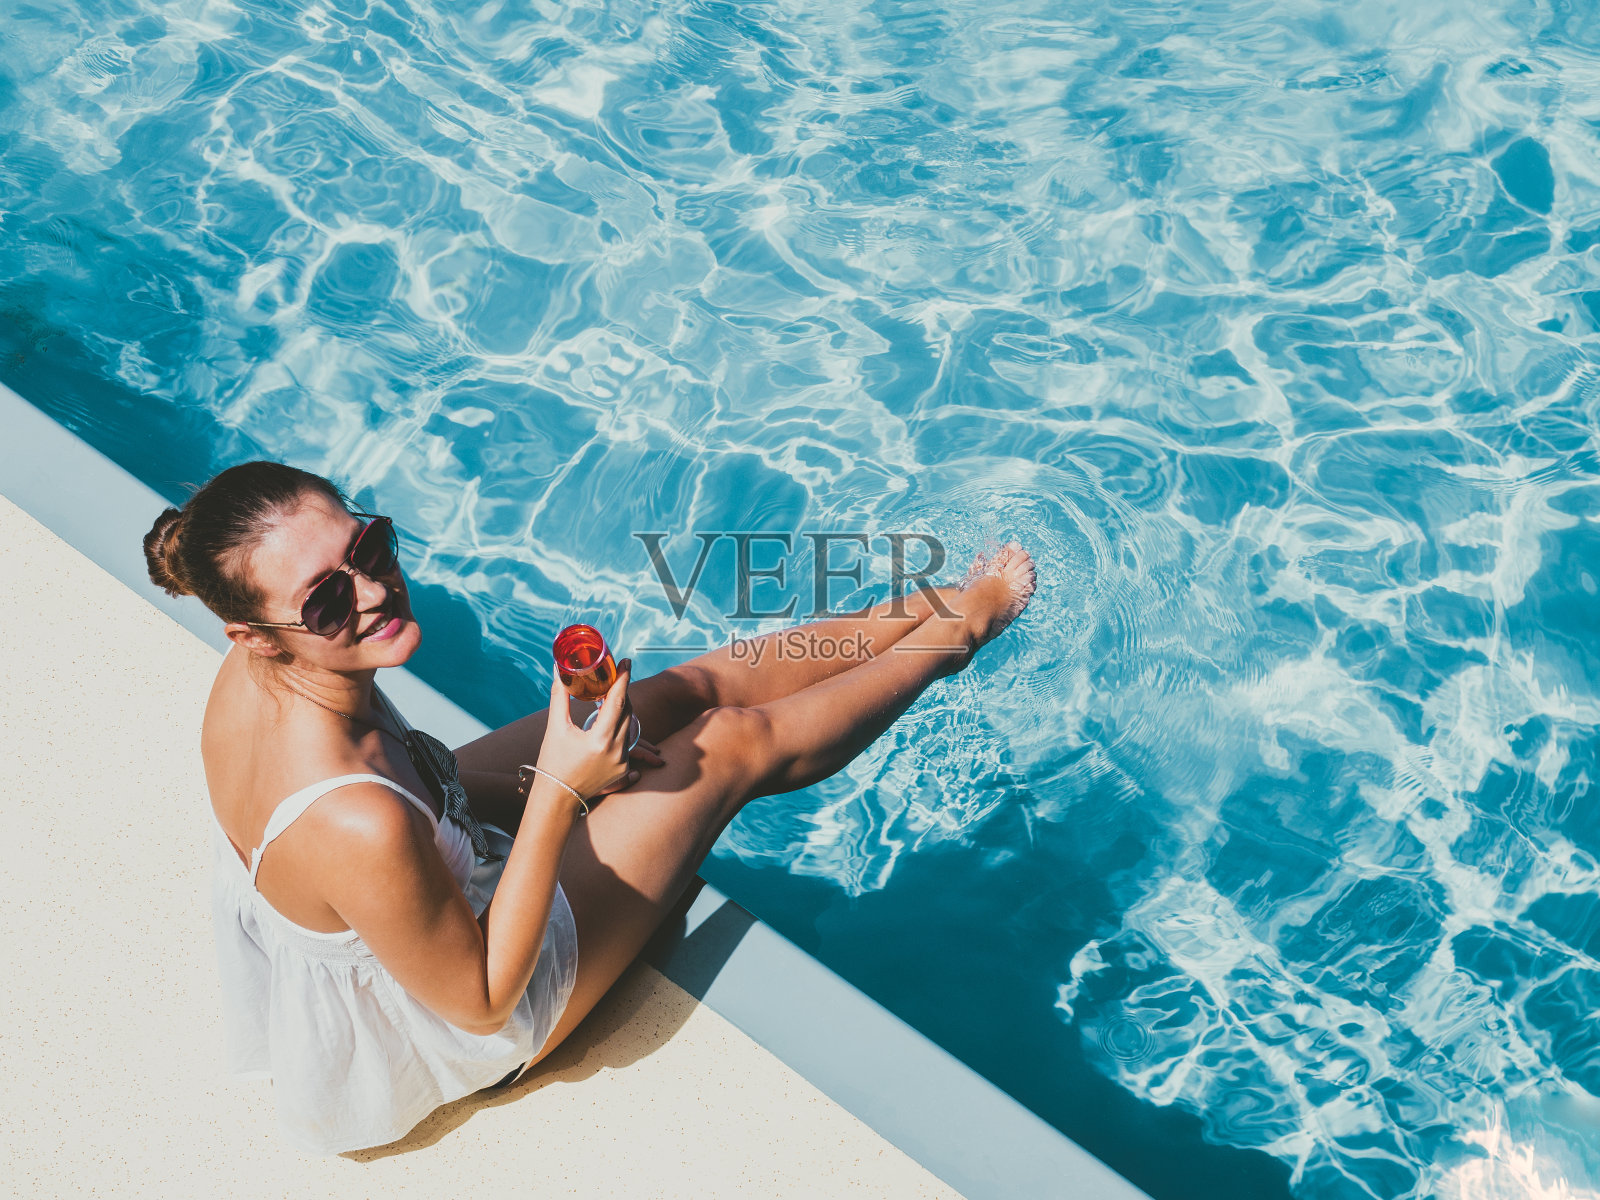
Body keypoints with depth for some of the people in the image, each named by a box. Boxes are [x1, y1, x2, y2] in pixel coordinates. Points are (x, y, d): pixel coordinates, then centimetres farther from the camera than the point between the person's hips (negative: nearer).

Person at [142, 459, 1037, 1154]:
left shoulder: (253, 678, -22)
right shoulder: (359, 830, -47)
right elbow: (481, 1001, -30)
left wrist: (549, 776, -5)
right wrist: (558, 794, -34)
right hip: (469, 1032, -6)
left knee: (700, 687, 10)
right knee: (739, 742, 1)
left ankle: (903, 619, 35)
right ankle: (958, 628, 28)